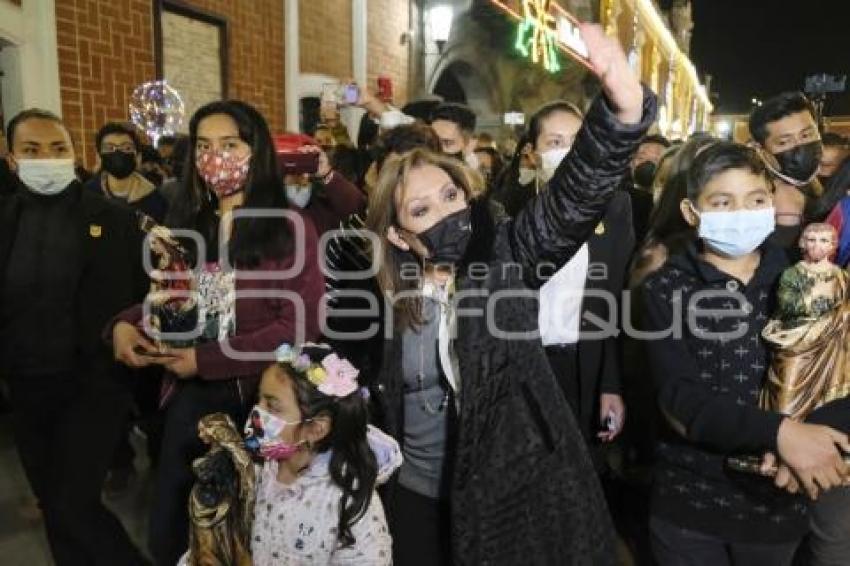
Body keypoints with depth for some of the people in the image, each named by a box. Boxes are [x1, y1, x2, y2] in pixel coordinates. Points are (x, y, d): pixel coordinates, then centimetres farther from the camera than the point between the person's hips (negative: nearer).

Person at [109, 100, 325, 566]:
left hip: (260, 399, -4)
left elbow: (299, 325, -15)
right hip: (188, 396, 5)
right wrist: (126, 324, -8)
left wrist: (206, 360, -18)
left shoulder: (290, 228, -8)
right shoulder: (185, 224, 9)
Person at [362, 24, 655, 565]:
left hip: (516, 489, -2)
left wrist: (623, 111, -46)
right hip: (419, 496, 3)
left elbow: (573, 197, -30)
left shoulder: (507, 256, -12)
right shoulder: (387, 297, -5)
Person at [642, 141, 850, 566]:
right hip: (688, 502, -2)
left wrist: (798, 444, -23)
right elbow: (680, 405, -18)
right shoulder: (666, 288, -9)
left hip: (778, 502, 2)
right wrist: (778, 432, -29)